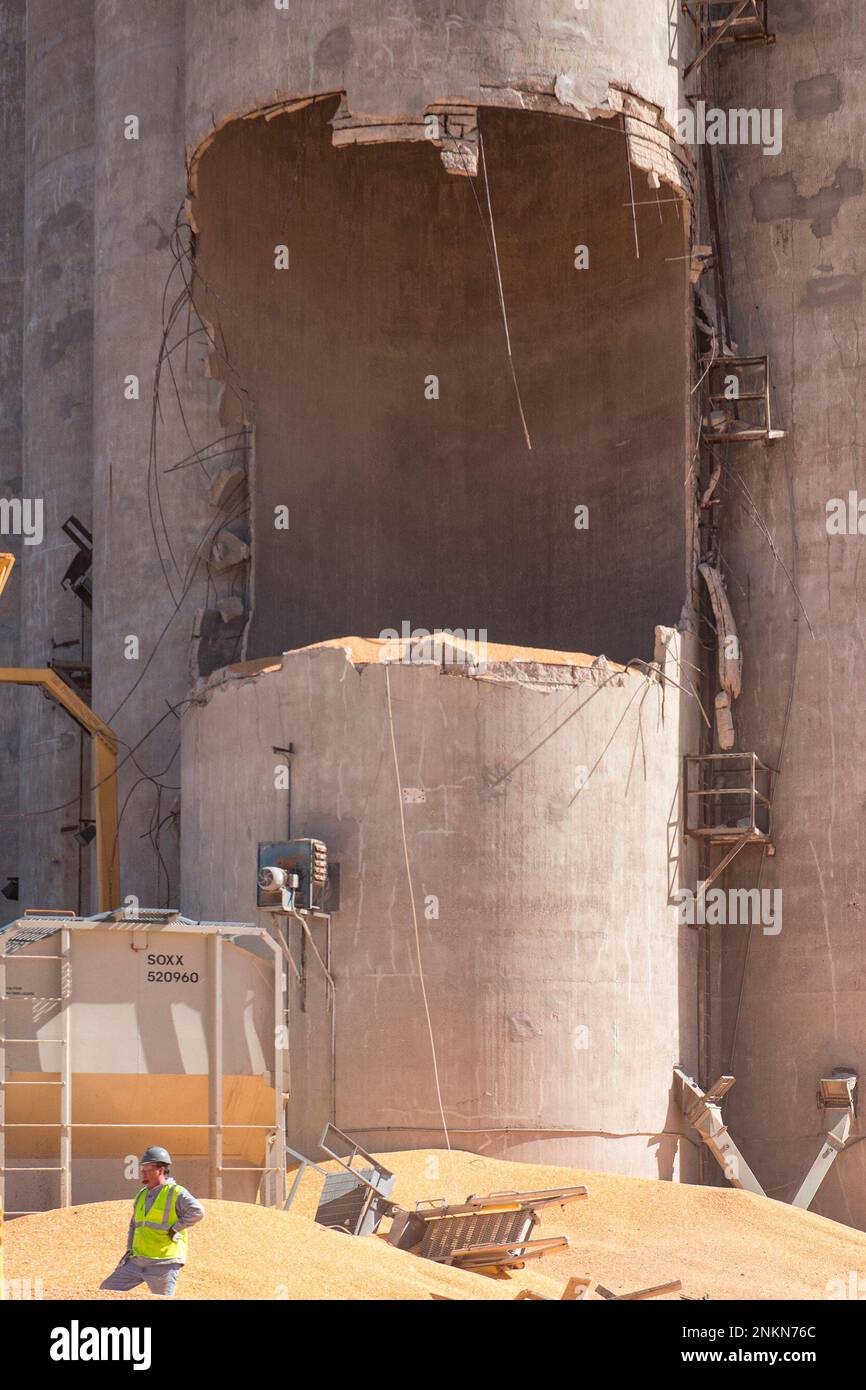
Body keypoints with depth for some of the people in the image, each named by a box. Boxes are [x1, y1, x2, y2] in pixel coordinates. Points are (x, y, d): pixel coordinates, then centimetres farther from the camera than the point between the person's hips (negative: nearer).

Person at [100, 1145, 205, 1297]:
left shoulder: (175, 1193, -10)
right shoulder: (142, 1195, 15)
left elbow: (197, 1211, -25)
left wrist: (176, 1228, -20)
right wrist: (130, 1249, 18)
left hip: (164, 1265, -8)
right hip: (136, 1261, 8)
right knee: (107, 1289, 6)